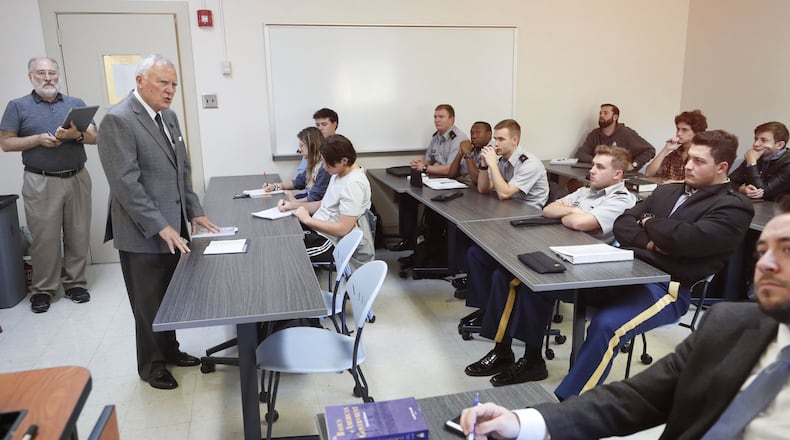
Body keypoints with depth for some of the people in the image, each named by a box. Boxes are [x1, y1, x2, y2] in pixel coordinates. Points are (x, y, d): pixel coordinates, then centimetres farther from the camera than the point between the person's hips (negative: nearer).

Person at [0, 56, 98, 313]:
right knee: (45, 238, 1)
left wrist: (77, 135, -16)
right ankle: (43, 289, 14)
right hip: (40, 183, -2)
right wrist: (38, 139, -12)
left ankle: (75, 283, 18)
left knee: (78, 235, 5)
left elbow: (94, 136, 5)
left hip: (77, 179, 2)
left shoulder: (76, 104, 11)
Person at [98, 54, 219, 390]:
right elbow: (126, 183, -21)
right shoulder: (118, 120, -16)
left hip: (171, 228, 7)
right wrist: (160, 227, -21)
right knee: (149, 304, 8)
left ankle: (169, 350, 37)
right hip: (143, 234, -7)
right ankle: (151, 365, 27)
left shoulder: (168, 116, 10)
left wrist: (194, 212, 10)